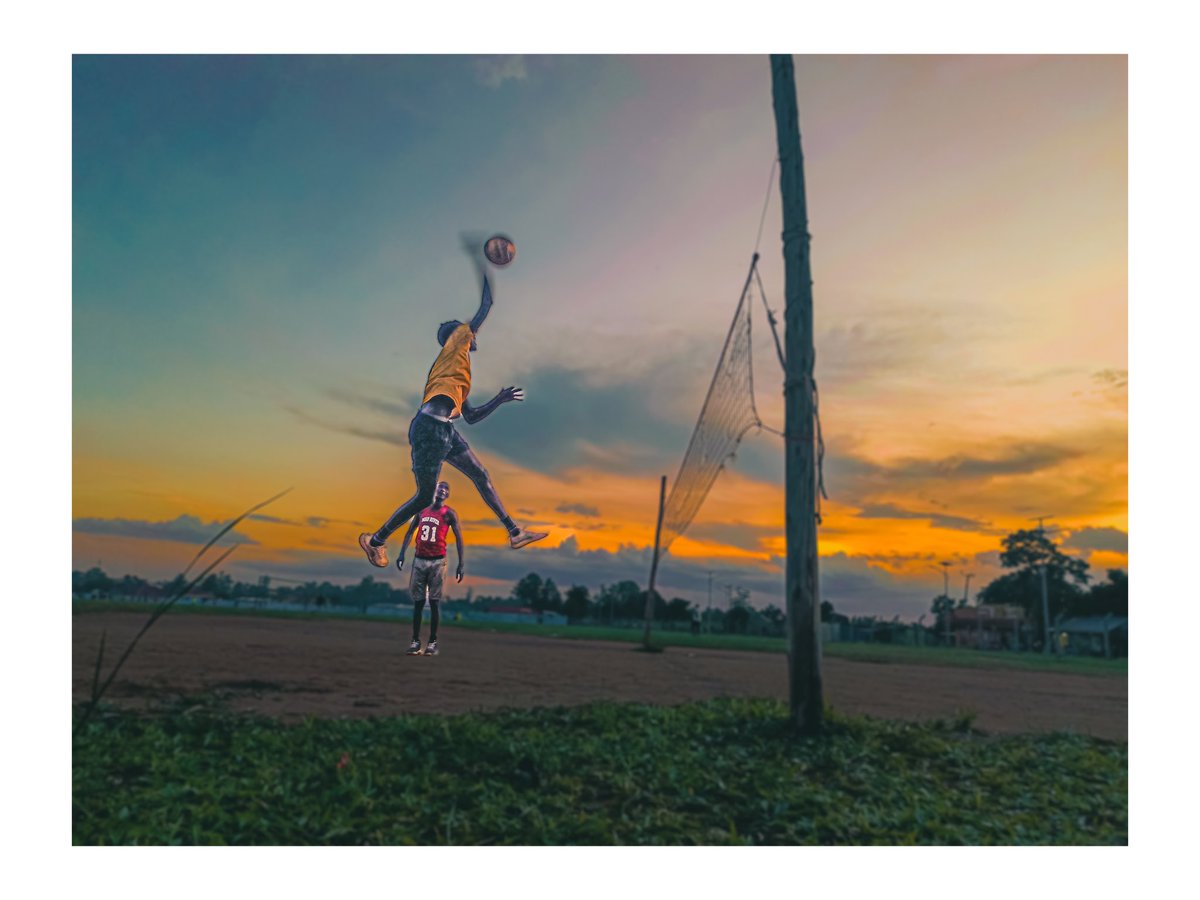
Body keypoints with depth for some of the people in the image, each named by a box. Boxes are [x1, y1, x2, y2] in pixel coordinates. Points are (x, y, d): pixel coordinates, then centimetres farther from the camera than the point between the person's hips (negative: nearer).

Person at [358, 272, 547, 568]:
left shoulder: (458, 371, 29)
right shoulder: (456, 341, 7)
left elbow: (471, 417, 30)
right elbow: (485, 306, 6)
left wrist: (500, 399, 28)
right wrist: (486, 273, 20)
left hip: (445, 431, 10)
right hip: (429, 427, -10)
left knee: (482, 477, 11)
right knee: (425, 497, -3)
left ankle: (515, 533, 15)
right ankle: (375, 540, 15)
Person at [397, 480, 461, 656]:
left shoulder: (449, 514, -3)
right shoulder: (421, 510, 10)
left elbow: (458, 538, -5)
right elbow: (410, 532, 15)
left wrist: (461, 564, -11)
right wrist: (402, 553, 7)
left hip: (437, 562, -4)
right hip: (419, 560, 4)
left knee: (434, 602, -2)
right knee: (418, 602, 5)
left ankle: (433, 642, 3)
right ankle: (415, 641, 10)